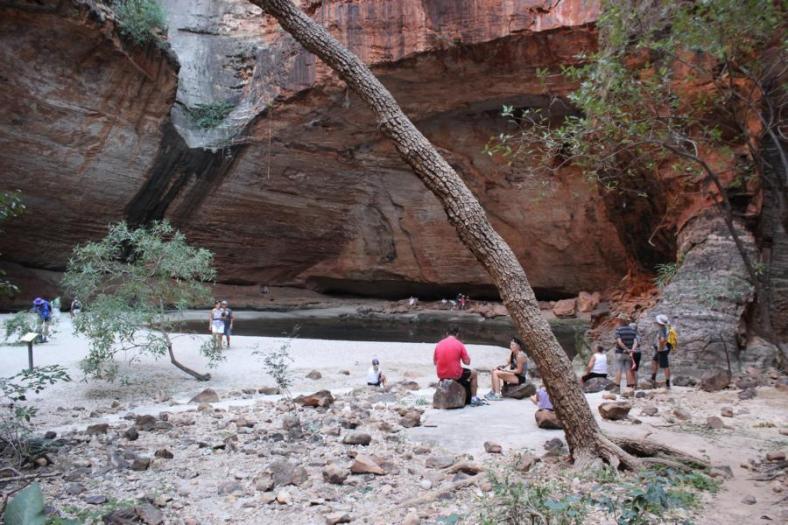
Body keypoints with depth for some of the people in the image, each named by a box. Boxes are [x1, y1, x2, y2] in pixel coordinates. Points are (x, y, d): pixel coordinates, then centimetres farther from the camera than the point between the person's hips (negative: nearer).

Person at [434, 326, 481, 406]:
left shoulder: (439, 344, 2)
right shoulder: (459, 344, -8)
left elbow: (435, 362, 9)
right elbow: (467, 362, -5)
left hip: (441, 375, 5)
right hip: (455, 375, -5)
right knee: (474, 373, 23)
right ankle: (473, 399, 20)